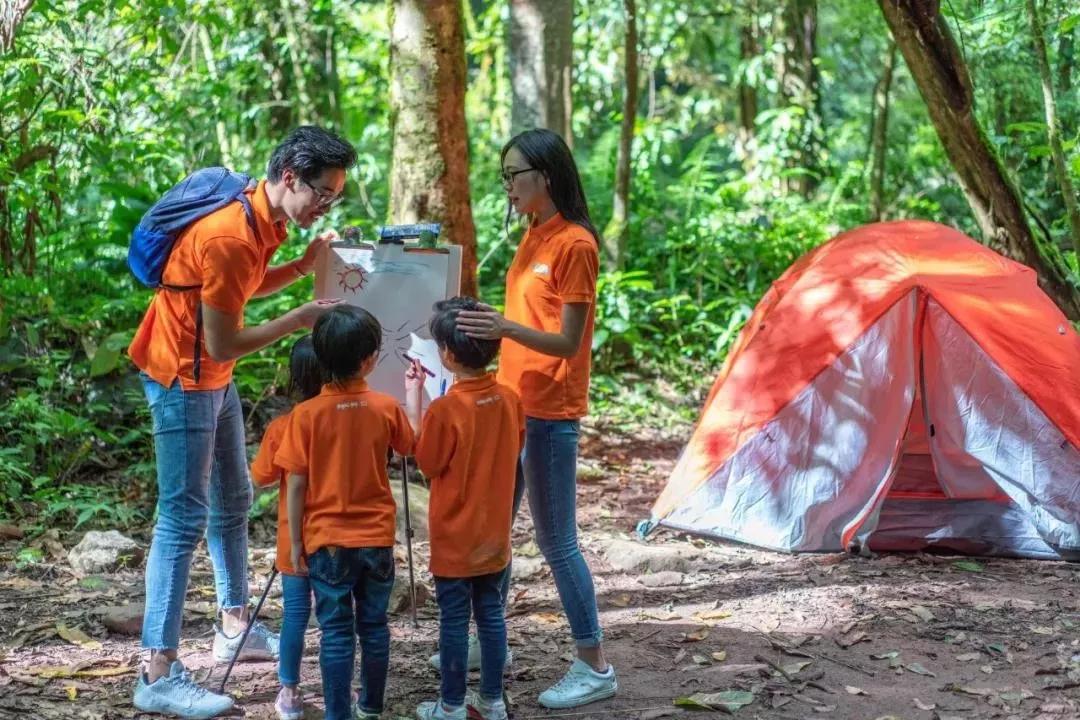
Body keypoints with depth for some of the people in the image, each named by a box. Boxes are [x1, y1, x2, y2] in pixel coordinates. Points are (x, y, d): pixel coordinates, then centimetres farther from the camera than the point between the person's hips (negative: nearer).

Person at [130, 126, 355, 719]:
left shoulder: (264, 218, 0)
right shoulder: (229, 237, -29)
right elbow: (223, 344, -26)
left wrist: (305, 264, 1)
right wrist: (301, 319, -20)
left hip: (215, 378, 10)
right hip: (183, 379, -10)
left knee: (233, 501, 19)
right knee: (184, 518, -11)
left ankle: (236, 629, 33)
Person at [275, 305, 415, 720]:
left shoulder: (306, 414, -13)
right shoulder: (387, 408, -7)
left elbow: (296, 486, -10)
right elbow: (409, 448, 15)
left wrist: (295, 543, -1)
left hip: (327, 541, -2)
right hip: (376, 538, 2)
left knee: (336, 631, 4)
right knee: (374, 625, 14)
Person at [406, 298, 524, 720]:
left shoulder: (445, 409, -22)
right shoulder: (509, 399, -5)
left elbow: (426, 463, -9)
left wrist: (412, 400, -9)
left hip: (455, 538, -5)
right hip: (495, 534, 5)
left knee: (454, 619, 5)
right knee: (491, 614, 13)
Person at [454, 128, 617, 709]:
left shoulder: (574, 244, -16)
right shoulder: (533, 236, 10)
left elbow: (568, 342, -20)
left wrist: (507, 328, -34)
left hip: (550, 414, -9)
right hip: (512, 403, 9)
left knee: (556, 543, -3)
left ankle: (595, 668, 6)